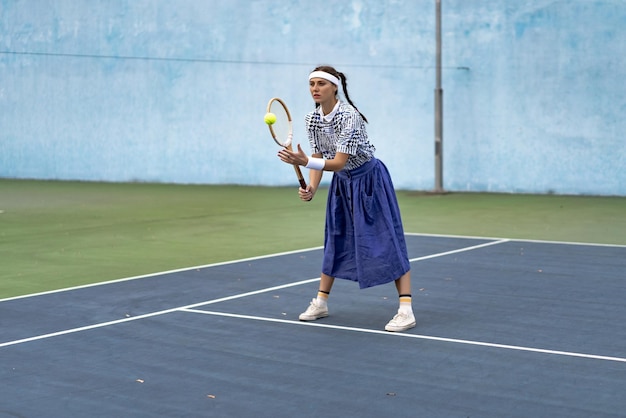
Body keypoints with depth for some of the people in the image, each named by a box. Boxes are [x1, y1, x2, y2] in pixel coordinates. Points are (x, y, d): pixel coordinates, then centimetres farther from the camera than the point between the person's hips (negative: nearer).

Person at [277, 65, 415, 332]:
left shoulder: (349, 116, -28)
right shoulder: (312, 120, -6)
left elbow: (339, 162, -32)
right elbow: (318, 159, -1)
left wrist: (304, 161, -43)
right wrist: (311, 188, -18)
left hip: (369, 180, -7)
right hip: (342, 183, 7)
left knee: (386, 240, -11)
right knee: (335, 240, 13)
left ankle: (406, 311, -12)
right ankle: (321, 303, 24)